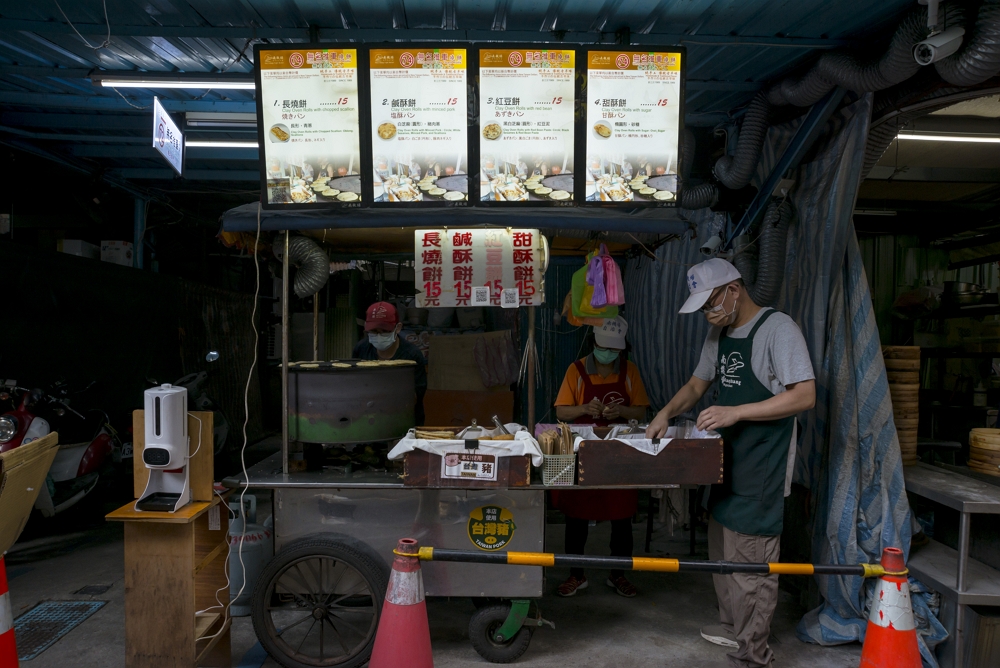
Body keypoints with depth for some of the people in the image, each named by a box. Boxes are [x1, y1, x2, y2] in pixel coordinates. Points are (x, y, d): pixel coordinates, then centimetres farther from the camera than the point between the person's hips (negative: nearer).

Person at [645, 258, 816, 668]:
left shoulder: (777, 328, -14)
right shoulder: (718, 335, 12)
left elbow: (804, 396, -20)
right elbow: (697, 385, 21)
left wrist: (735, 412, -25)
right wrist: (667, 412, 3)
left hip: (762, 469, -9)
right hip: (728, 462, 9)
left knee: (752, 565, -2)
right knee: (722, 552, 20)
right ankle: (732, 627, 38)